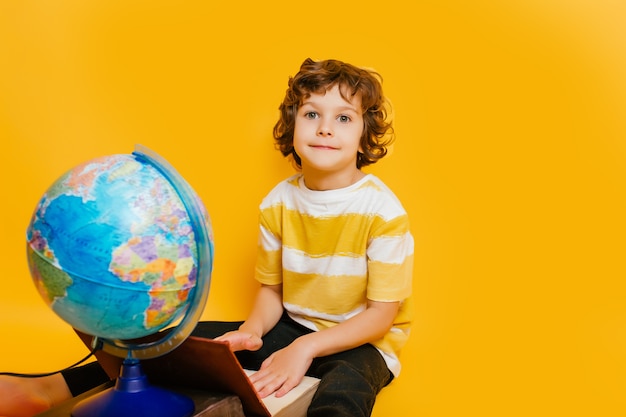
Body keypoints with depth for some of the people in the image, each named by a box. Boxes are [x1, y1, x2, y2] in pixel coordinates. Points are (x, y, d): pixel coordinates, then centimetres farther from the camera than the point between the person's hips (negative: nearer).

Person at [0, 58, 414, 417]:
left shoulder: (383, 210, -16)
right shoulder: (278, 203, 0)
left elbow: (382, 314, -15)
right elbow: (271, 289, 7)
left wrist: (305, 347, -23)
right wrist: (252, 329, -15)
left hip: (361, 342, -5)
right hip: (289, 328, 5)